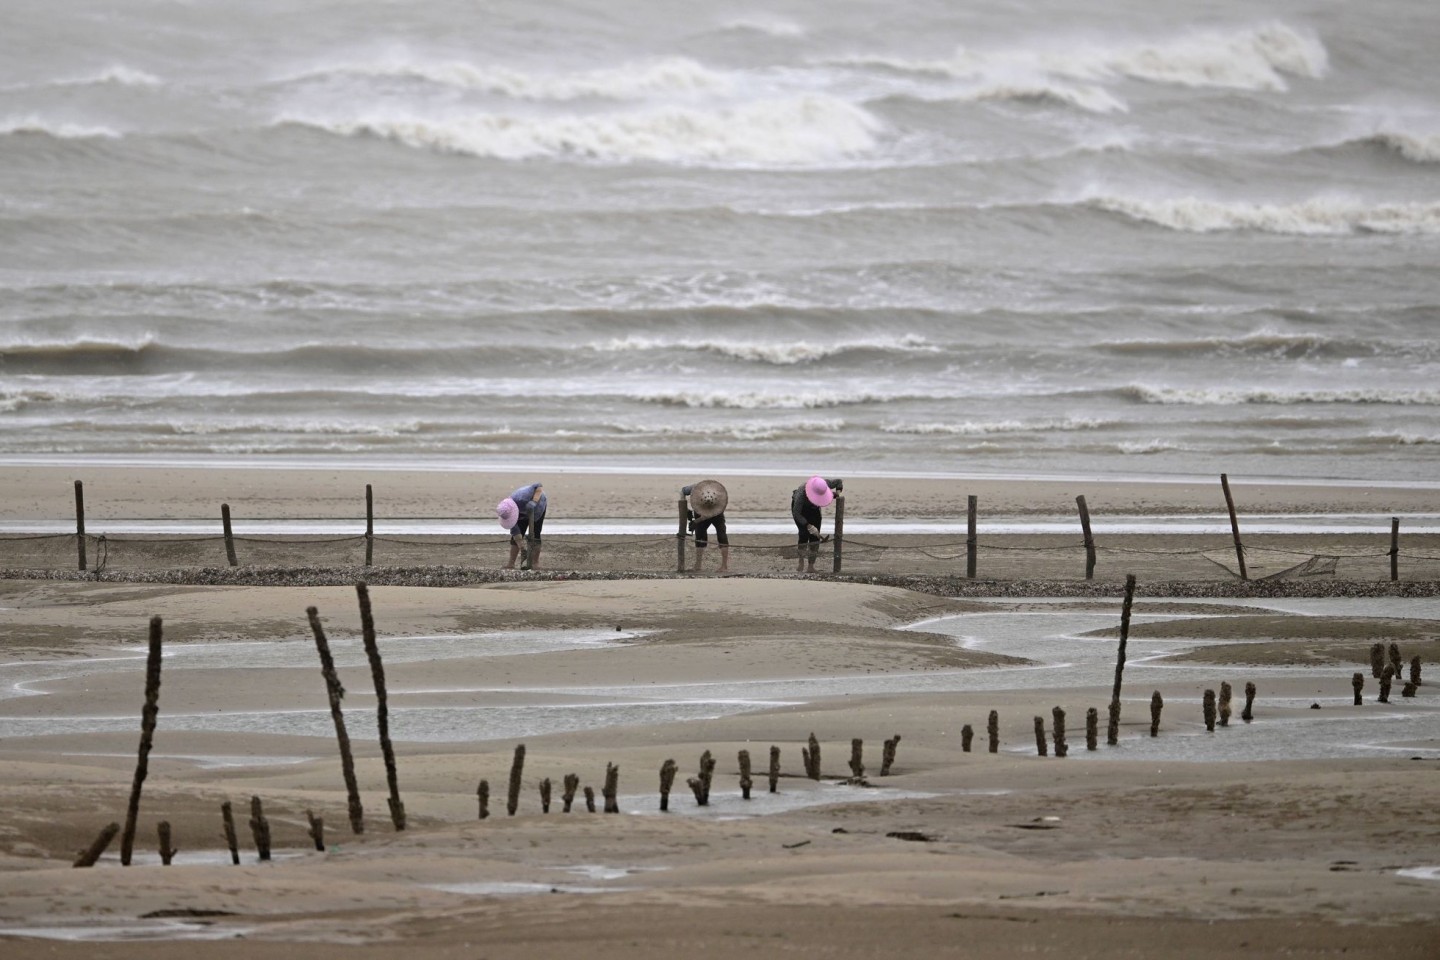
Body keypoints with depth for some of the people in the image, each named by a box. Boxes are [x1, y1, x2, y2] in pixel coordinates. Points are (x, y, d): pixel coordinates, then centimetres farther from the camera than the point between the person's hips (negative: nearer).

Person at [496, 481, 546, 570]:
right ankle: (511, 563, -3)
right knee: (515, 537, -7)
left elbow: (539, 487, -39)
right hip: (524, 510, 3)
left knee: (535, 535, -11)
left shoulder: (521, 499, -44)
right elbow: (515, 531, -27)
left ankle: (536, 562, -2)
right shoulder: (507, 513, -29)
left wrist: (534, 501, -48)